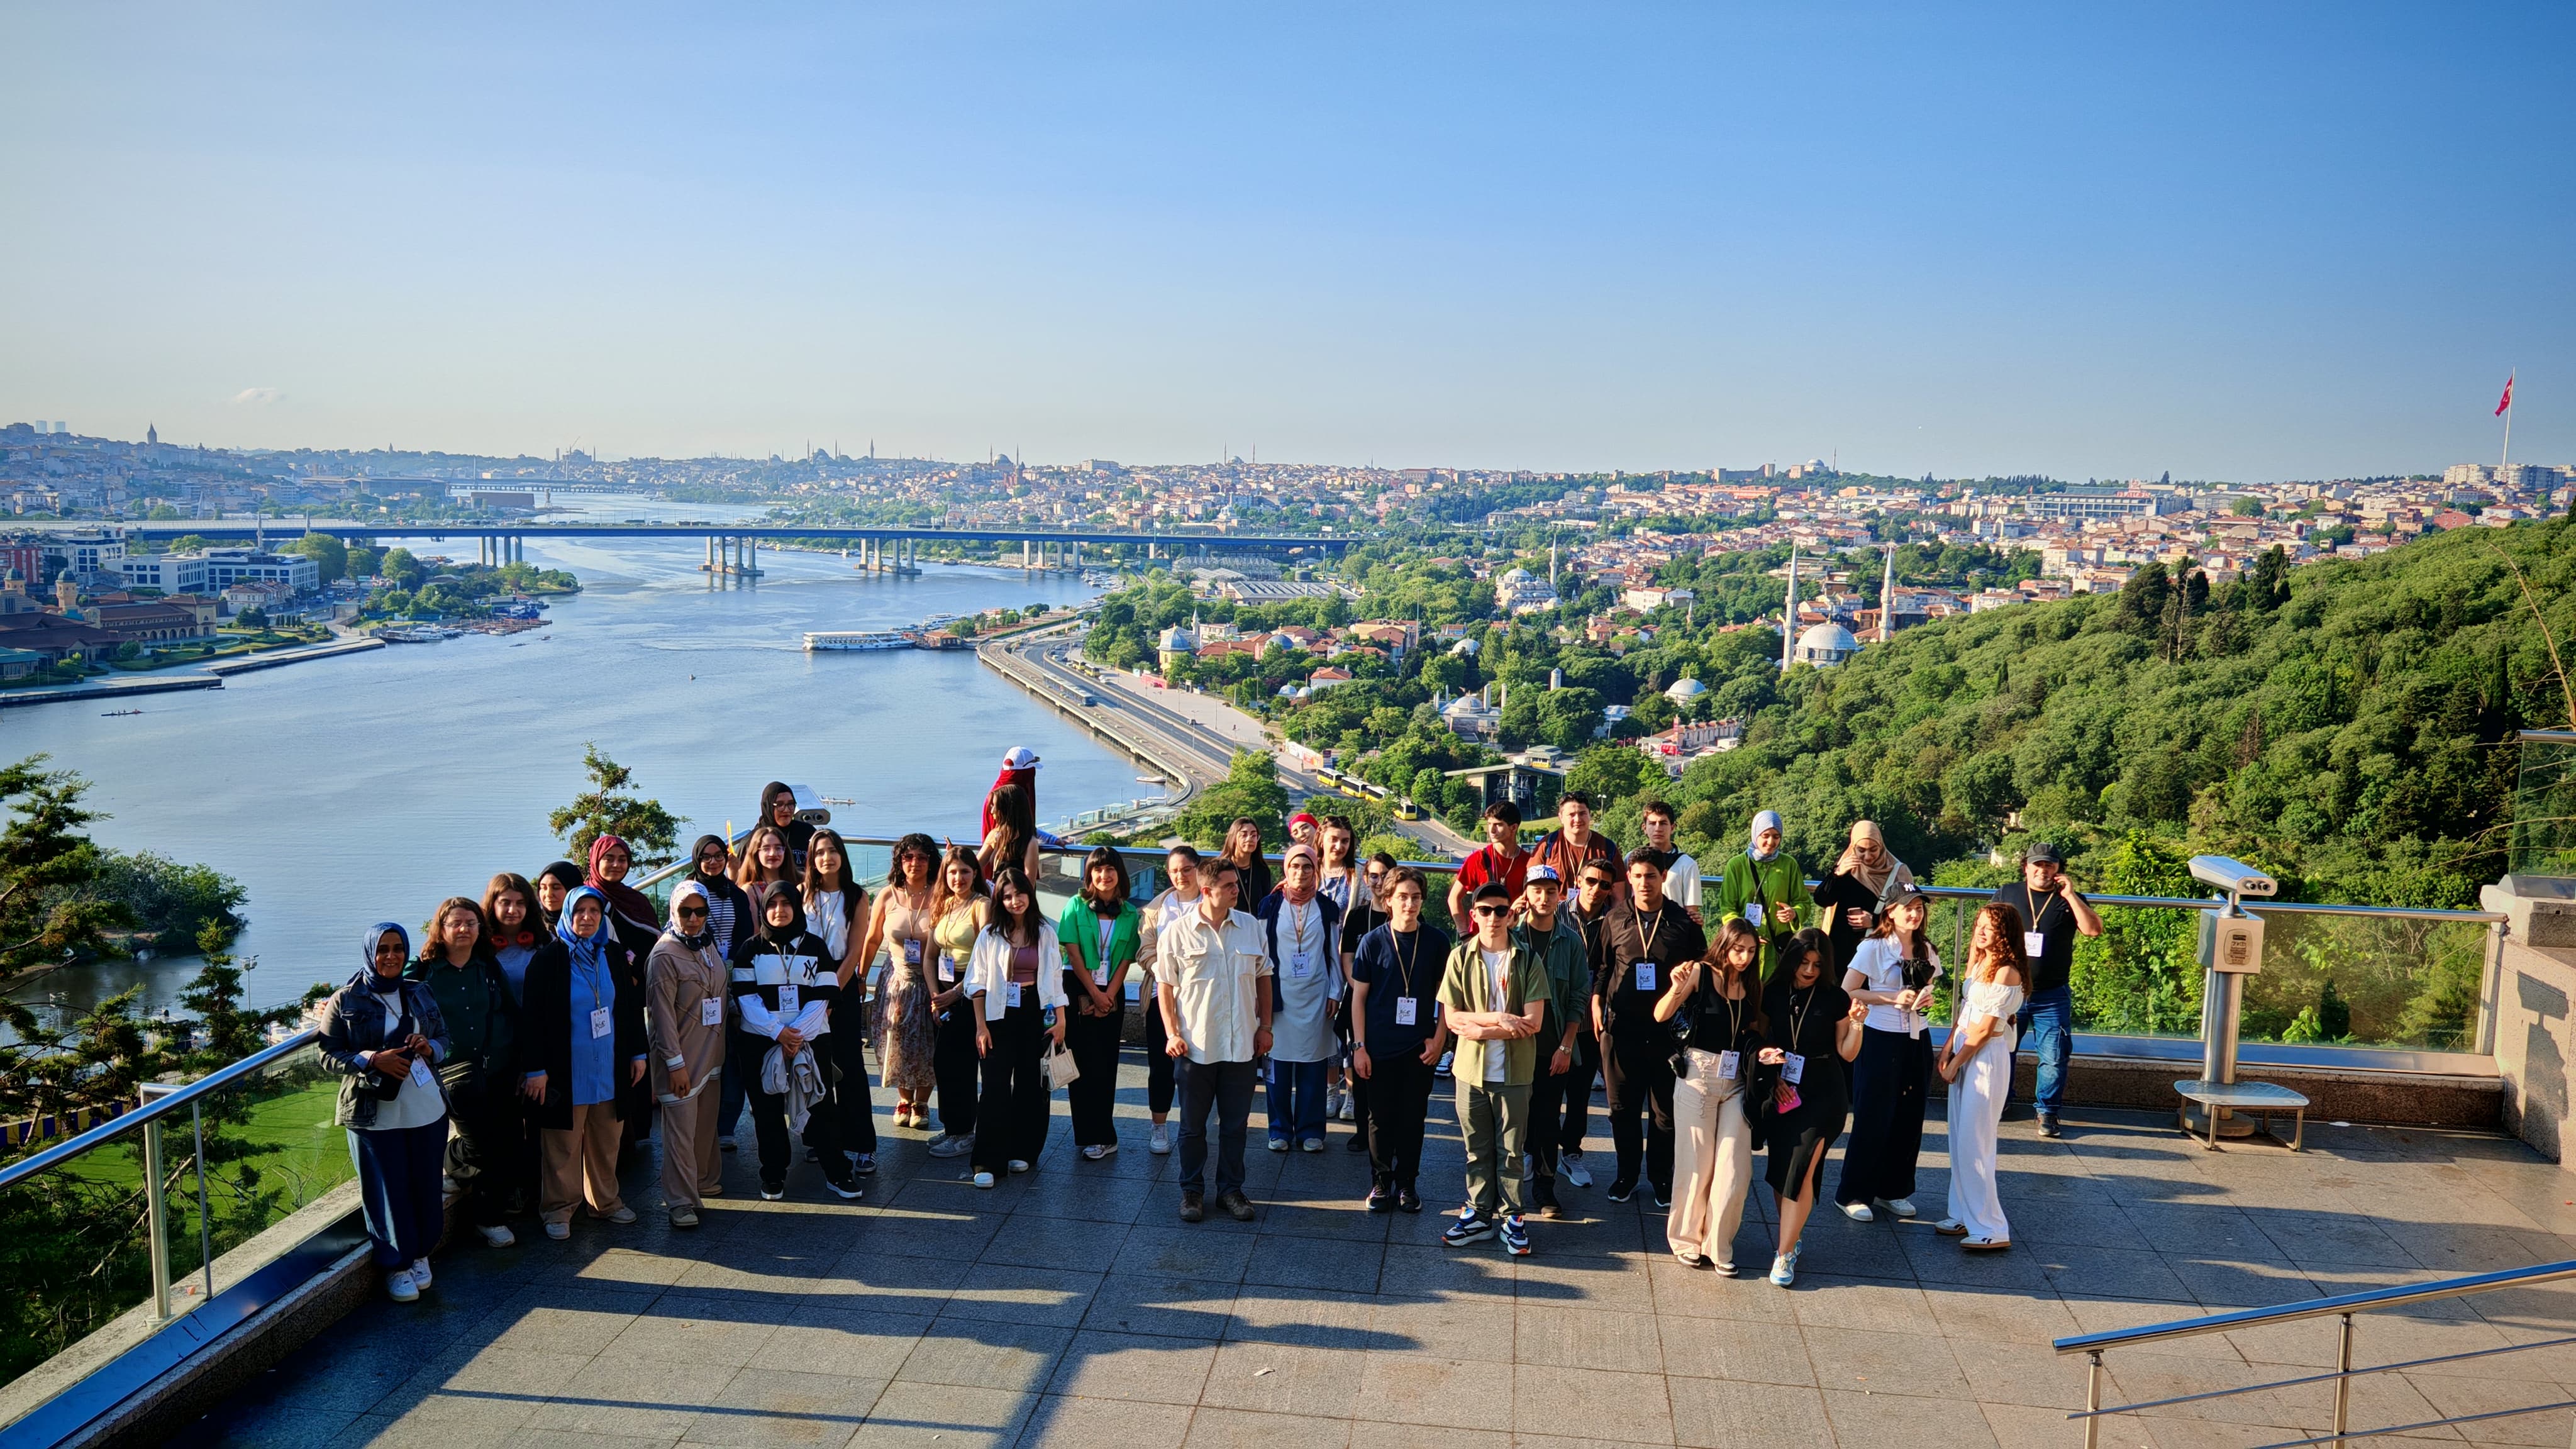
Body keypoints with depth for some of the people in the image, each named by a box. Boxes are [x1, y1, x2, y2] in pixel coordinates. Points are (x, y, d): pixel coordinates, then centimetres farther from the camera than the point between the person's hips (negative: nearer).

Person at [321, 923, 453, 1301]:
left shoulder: (420, 994, 9)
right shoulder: (345, 1001, -3)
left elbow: (443, 1036, 17)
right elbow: (329, 1054, -5)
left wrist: (430, 1048, -6)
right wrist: (374, 1061, -20)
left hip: (427, 1110, 4)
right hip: (374, 1116, -3)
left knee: (425, 1187, 8)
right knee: (389, 1192, 1)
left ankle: (420, 1254, 26)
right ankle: (397, 1266, 15)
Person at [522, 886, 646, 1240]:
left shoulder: (613, 954, 5)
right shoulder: (549, 958, -8)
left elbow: (632, 1007, 11)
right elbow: (535, 1016, -10)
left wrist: (637, 1053, 9)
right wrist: (535, 1068, -13)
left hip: (609, 1067, 4)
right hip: (567, 1071, -4)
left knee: (606, 1142, 13)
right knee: (564, 1145, 3)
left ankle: (605, 1200, 27)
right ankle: (558, 1209, 16)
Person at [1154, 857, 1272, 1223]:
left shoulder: (1250, 927, 3)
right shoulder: (1178, 932, -6)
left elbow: (1263, 977, 11)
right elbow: (1165, 985, -2)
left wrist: (1265, 1026, 7)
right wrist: (1172, 1033, -8)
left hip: (1241, 1045, 2)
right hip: (1196, 1046, -2)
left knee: (1235, 1123, 10)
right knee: (1193, 1125, 9)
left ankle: (1231, 1189, 23)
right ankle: (1192, 1190, 23)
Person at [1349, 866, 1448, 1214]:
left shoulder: (1436, 941, -2)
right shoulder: (1373, 941, -5)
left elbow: (1444, 993, 6)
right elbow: (1359, 996, -1)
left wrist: (1439, 1038, -1)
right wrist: (1359, 1046, -4)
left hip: (1420, 1047, 1)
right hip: (1380, 1045, -1)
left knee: (1413, 1117, 8)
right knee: (1381, 1117, 7)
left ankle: (1407, 1182, 22)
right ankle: (1381, 1182, 21)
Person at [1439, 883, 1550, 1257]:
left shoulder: (1527, 959, -4)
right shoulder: (1460, 956, -1)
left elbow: (1533, 1022, -11)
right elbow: (1451, 1019, -5)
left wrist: (1478, 1028, -14)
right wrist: (1500, 1019, -15)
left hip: (1514, 1071, -1)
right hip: (1471, 1069, 1)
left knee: (1510, 1148, 7)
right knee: (1477, 1148, 11)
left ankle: (1511, 1218, 19)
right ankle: (1479, 1215, 22)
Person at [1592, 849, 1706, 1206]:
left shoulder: (1683, 922, -1)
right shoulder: (1615, 918, 3)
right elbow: (1600, 967, 11)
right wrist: (1597, 1006, 4)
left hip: (1669, 1027, -1)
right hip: (1622, 1025, 1)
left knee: (1666, 1109, 5)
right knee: (1623, 1106, 9)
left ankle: (1661, 1177, 20)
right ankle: (1626, 1173, 25)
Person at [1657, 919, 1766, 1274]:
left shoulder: (1753, 987, 4)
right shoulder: (1701, 974, -8)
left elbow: (1753, 1036, 13)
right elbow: (1661, 1016, -13)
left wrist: (1762, 1051, -8)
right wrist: (1677, 988, -31)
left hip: (1736, 1081, 4)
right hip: (1698, 1075, -4)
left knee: (1735, 1169, 1)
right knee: (1696, 1164, 4)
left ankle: (1718, 1245, 16)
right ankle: (1687, 1240, 22)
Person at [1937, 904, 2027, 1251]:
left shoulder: (2007, 973, -16)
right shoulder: (1979, 963, 10)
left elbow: (1984, 1028, -15)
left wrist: (1956, 1062, -9)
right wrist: (1948, 1049, 3)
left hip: (1987, 1059, -9)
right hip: (1964, 1054, 9)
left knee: (1973, 1143, -6)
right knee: (1960, 1140, 12)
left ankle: (1991, 1229, 1)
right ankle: (1964, 1216, 21)